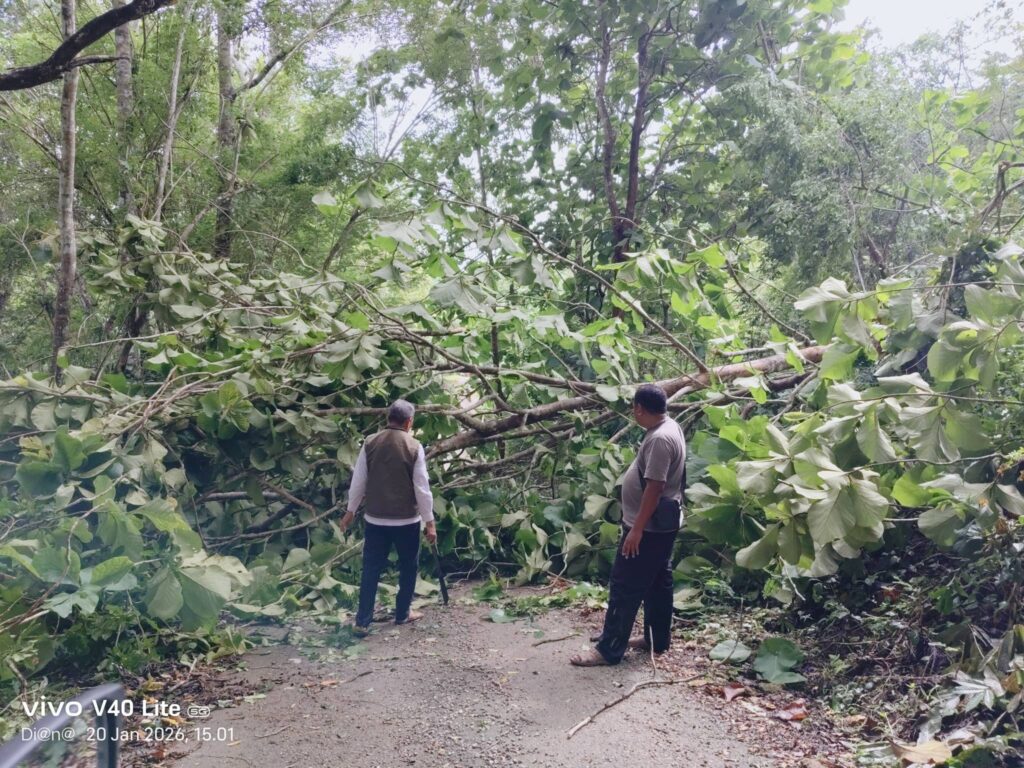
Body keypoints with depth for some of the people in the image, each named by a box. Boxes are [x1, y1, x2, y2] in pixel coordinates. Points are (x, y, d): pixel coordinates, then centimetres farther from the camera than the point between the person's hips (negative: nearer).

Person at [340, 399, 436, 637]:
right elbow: (422, 487, -10)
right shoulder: (414, 447, -11)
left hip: (376, 519, 3)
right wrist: (429, 521, -3)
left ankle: (362, 622, 6)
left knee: (371, 569, 7)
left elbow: (358, 481, 2)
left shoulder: (370, 443, -2)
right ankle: (403, 613, 26)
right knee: (408, 566, 16)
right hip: (407, 520, -3)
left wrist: (351, 511, 14)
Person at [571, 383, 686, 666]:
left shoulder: (660, 439, -25)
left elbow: (654, 488, -27)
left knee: (624, 587, -4)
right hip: (661, 524, 11)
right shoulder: (669, 427, 8)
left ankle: (609, 649, 3)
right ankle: (657, 639, 30)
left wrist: (636, 529, -24)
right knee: (658, 582, 18)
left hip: (649, 527, -11)